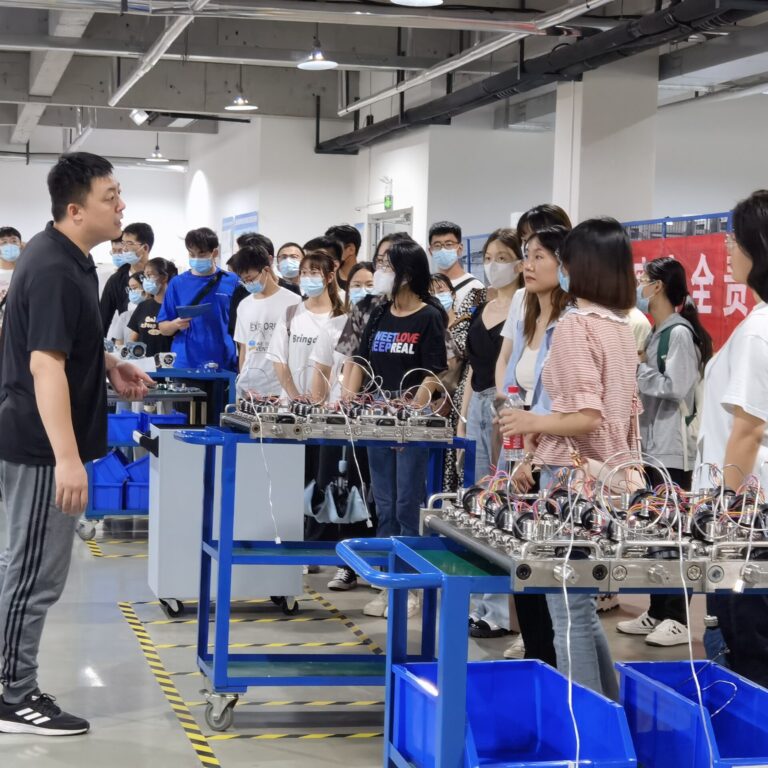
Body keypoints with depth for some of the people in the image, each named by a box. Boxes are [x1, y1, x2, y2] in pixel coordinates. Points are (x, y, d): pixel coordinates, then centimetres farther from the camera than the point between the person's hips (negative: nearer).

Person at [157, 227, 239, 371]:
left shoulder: (232, 282, 4)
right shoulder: (177, 284, 6)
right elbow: (163, 328, 9)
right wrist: (176, 324, -14)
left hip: (223, 365, 0)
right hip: (184, 365, 0)